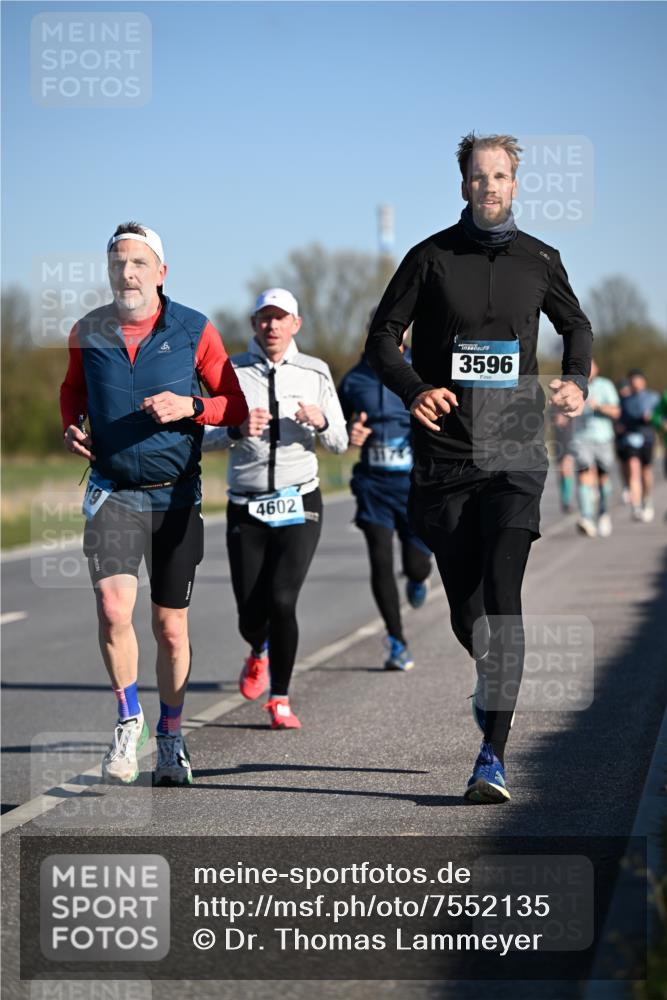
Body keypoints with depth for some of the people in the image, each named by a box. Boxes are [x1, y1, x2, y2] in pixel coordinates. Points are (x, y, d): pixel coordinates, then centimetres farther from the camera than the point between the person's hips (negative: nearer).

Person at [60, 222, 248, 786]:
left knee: (171, 627, 5)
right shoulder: (88, 332, 2)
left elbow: (236, 406, 0)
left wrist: (189, 406, -18)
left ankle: (171, 739, 25)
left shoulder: (194, 331, -4)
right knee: (113, 607, -19)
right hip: (113, 490, 0)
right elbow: (72, 390, 22)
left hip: (176, 494, 0)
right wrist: (72, 427, 2)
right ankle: (129, 719, 3)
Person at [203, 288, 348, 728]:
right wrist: (237, 431, -23)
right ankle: (259, 653, 38)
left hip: (299, 505, 0)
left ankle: (280, 700, 1)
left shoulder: (315, 373, 4)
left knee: (282, 601, -16)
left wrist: (321, 422, -15)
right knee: (251, 614, 0)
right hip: (246, 510, 0)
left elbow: (339, 443, 7)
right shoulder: (231, 372, 1)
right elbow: (202, 436, -3)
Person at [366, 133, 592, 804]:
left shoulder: (540, 261, 7)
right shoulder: (431, 258, 2)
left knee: (501, 595, -15)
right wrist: (414, 390, -14)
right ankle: (492, 680, 41)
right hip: (444, 452, 1)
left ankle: (493, 754, -16)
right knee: (464, 605, 6)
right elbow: (382, 337, 5)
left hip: (514, 452, 0)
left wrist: (577, 381, 5)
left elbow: (576, 325, 24)